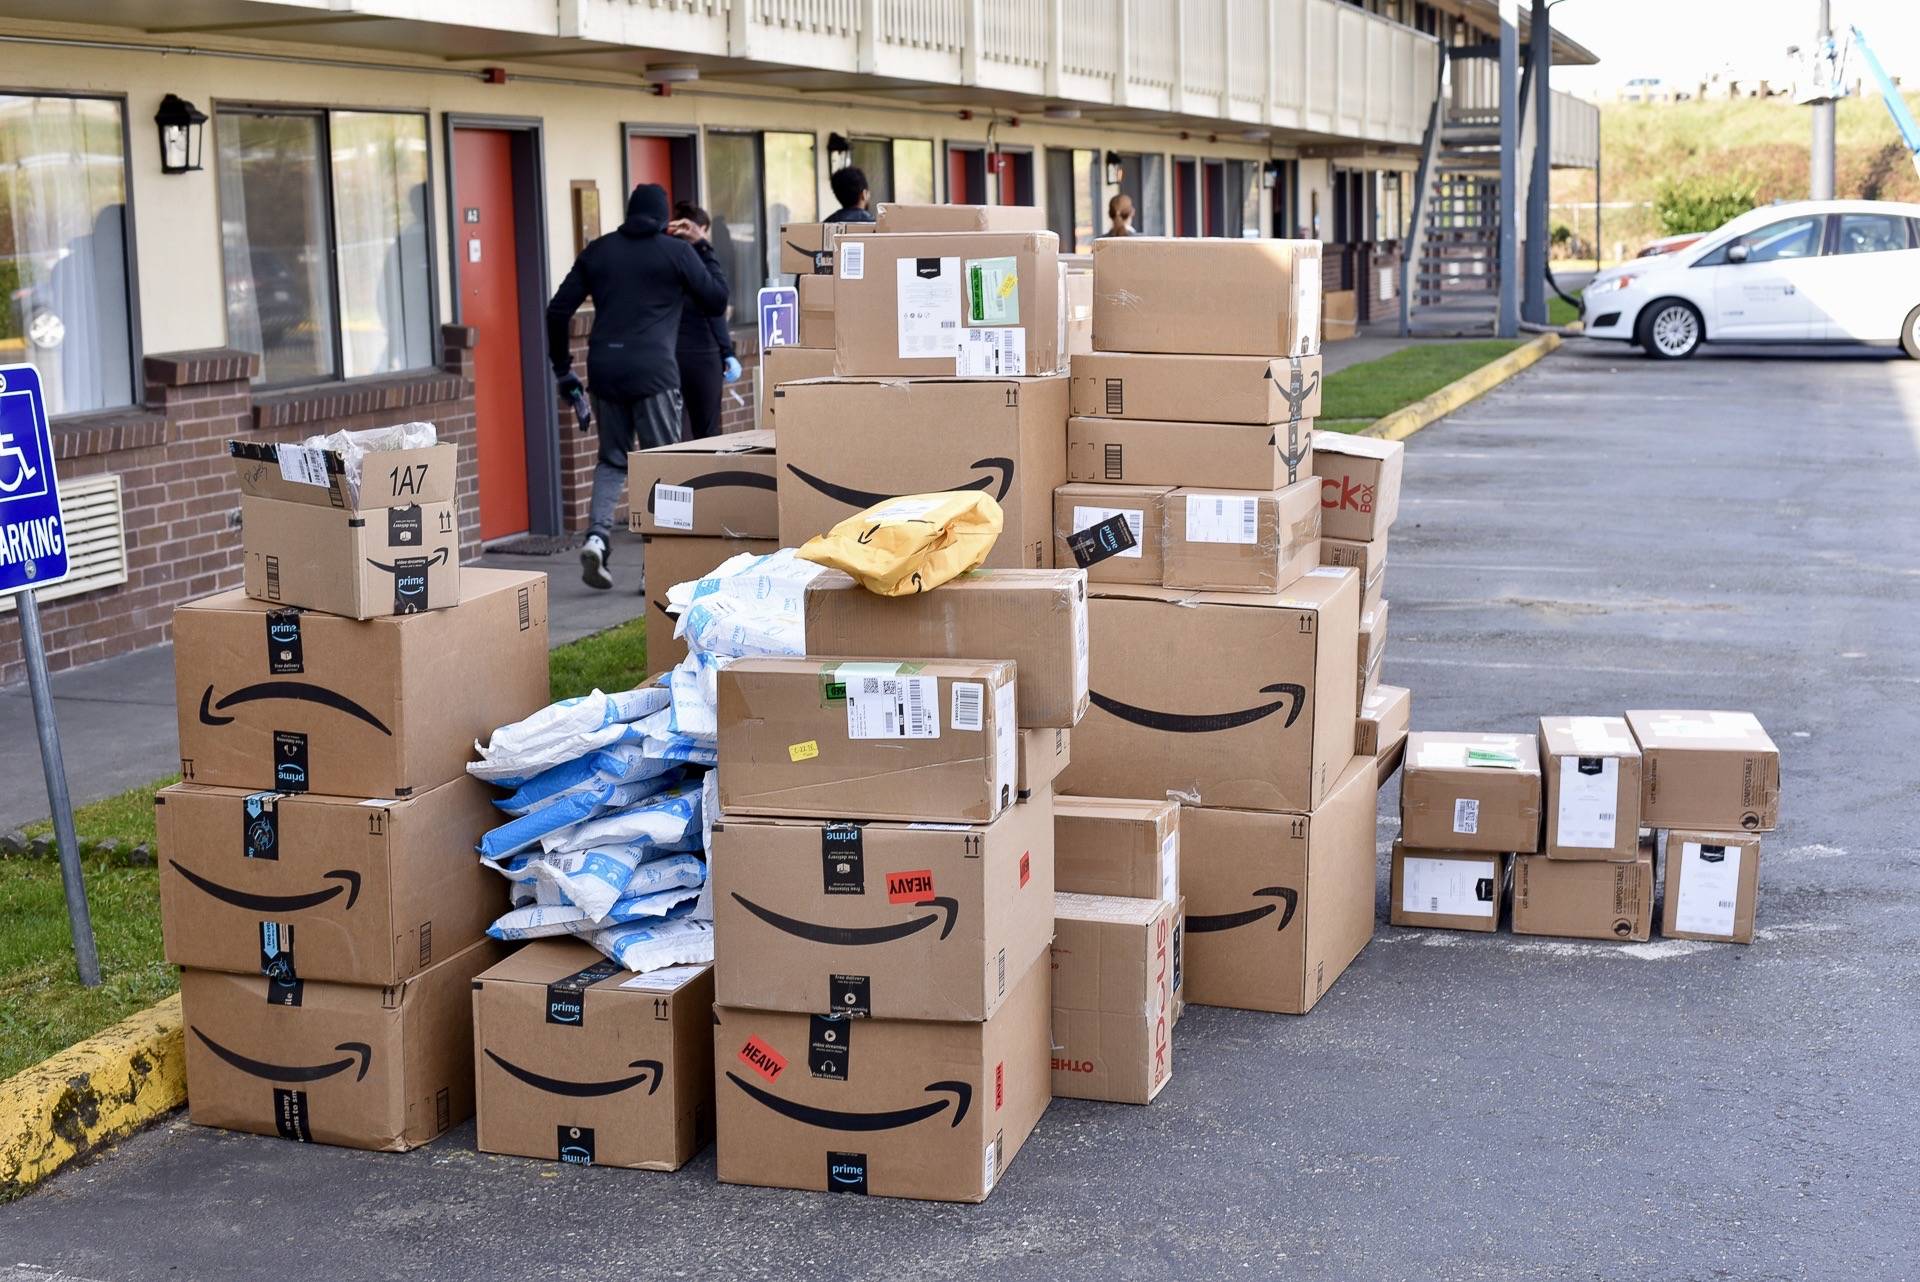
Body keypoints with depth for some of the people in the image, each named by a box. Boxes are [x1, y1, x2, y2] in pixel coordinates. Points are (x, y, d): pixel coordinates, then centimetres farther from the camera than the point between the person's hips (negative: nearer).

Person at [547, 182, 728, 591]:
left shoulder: (598, 251, 13)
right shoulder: (678, 252, 2)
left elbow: (557, 311, 9)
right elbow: (717, 303, 8)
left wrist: (562, 369, 17)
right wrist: (704, 248, 16)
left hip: (605, 372, 4)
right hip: (653, 373, -4)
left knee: (612, 459, 17)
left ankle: (597, 534, -6)